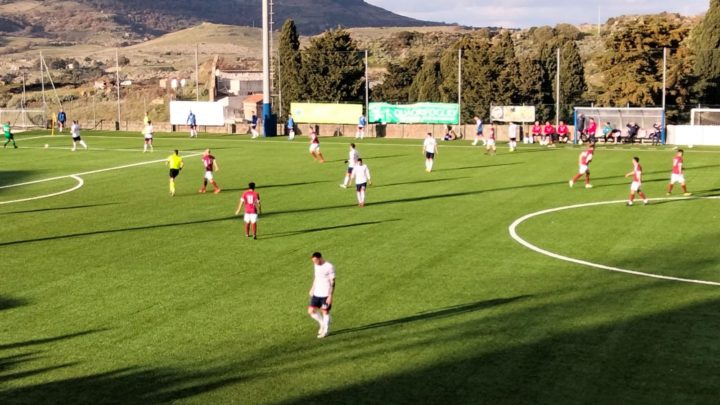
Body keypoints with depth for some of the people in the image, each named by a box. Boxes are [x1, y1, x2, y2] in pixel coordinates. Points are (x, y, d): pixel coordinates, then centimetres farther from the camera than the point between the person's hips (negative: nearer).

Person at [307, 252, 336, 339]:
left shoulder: (329, 267, -15)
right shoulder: (316, 265, 6)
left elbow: (332, 282, -14)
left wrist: (330, 296, -16)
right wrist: (312, 289, 21)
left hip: (326, 294, -7)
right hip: (316, 293, 7)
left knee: (325, 312, 3)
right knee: (311, 311, 4)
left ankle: (325, 331, 17)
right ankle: (322, 324, 26)